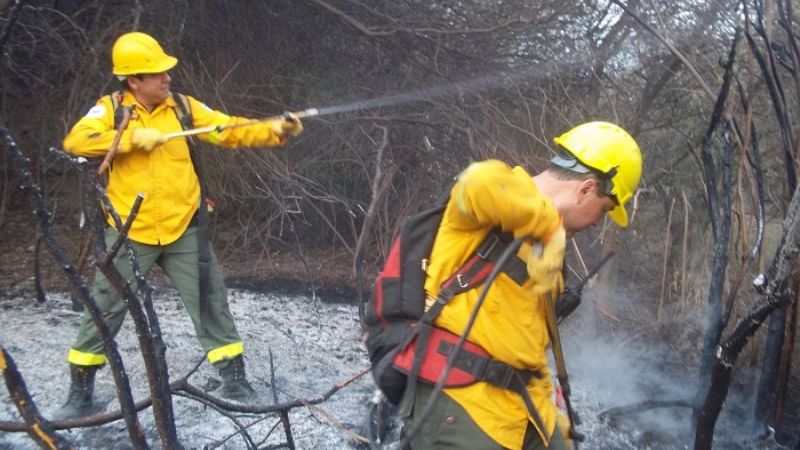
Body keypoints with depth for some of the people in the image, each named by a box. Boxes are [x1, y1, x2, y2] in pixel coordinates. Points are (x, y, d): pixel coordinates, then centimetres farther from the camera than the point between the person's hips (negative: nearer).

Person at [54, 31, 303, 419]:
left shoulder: (183, 107, 2)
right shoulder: (111, 109, -2)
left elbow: (231, 130, -4)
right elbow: (75, 141, -17)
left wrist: (274, 130, -19)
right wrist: (132, 137, -24)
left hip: (183, 230, 1)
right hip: (129, 233, -1)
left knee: (211, 305, 4)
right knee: (103, 311, 6)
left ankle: (235, 383, 18)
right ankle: (80, 396, 24)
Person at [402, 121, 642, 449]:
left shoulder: (541, 240, 17)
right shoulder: (498, 201, -10)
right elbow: (482, 182, -37)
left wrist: (549, 416, 25)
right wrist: (550, 227, -21)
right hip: (460, 405, -9)